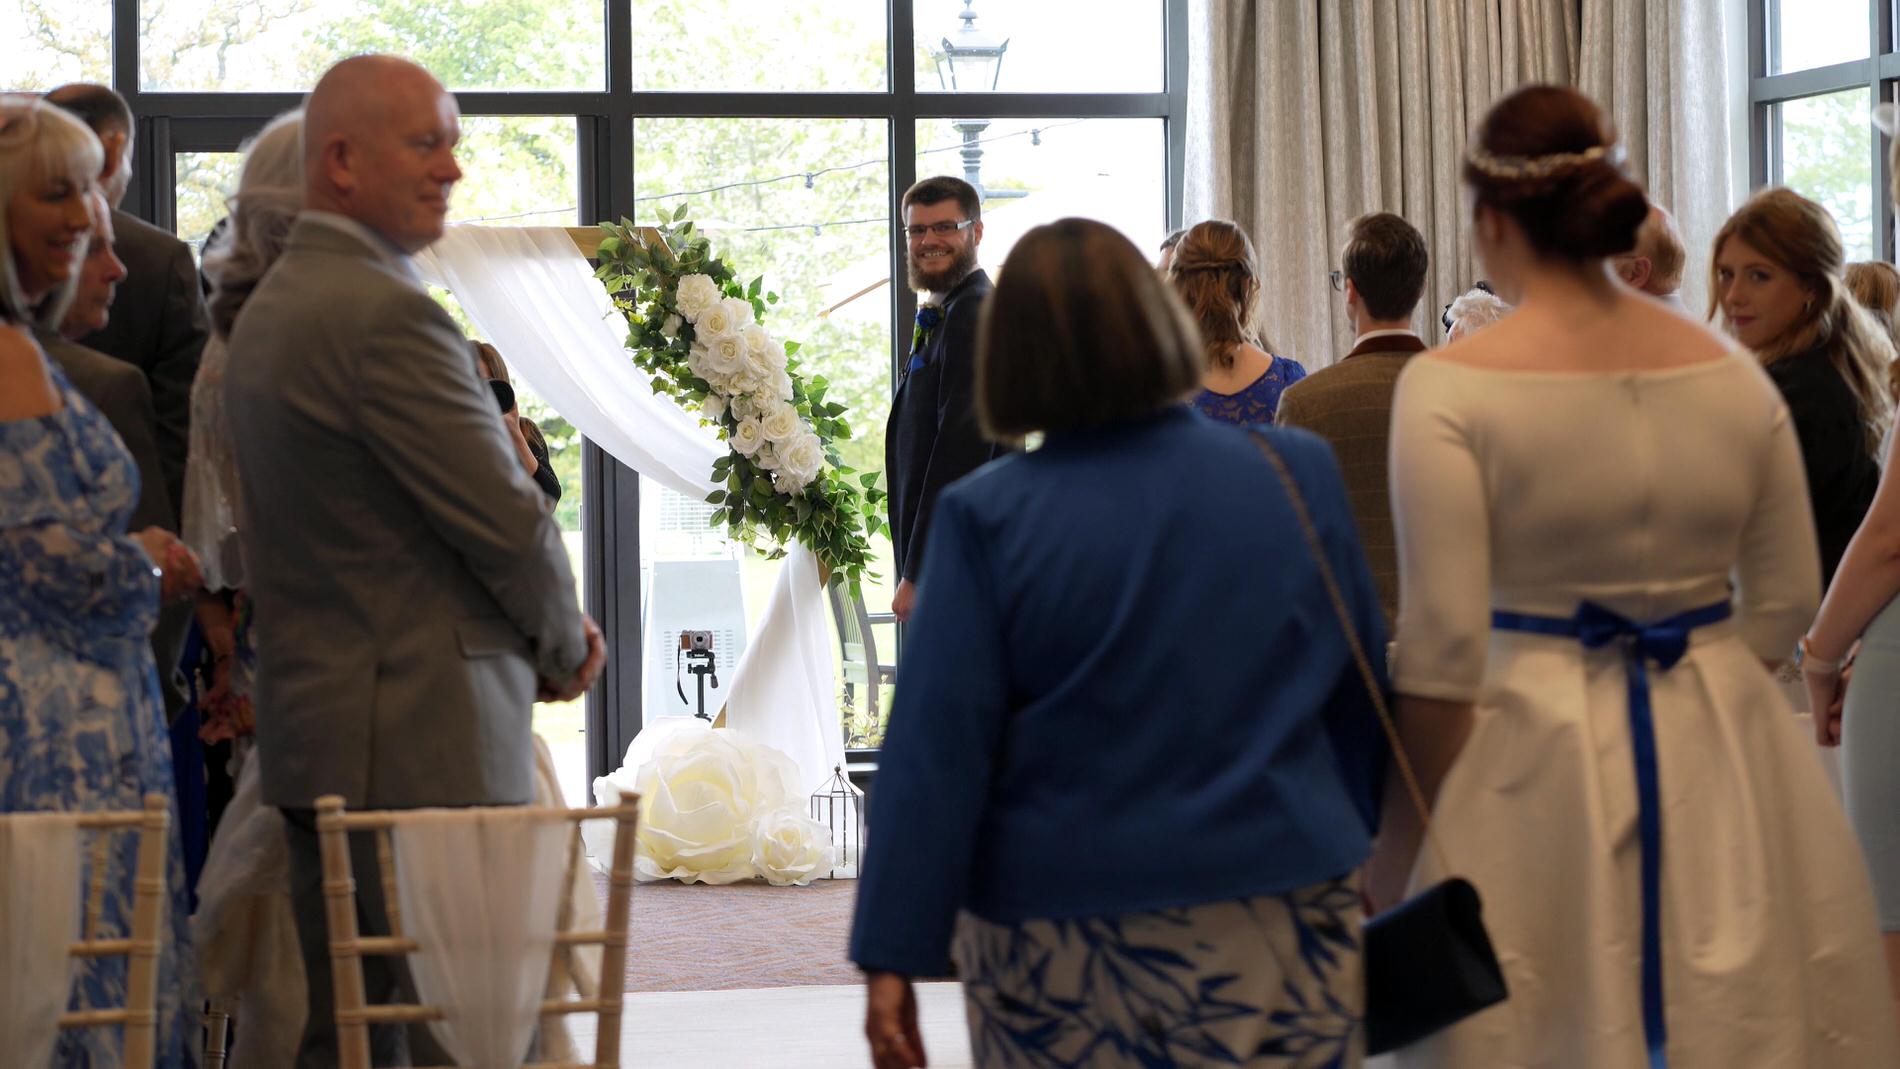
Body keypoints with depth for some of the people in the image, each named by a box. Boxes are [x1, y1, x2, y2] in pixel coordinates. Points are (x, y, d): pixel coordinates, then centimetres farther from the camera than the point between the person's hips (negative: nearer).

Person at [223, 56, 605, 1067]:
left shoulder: (268, 308, 16)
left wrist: (545, 633, 11)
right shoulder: (387, 311, -16)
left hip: (315, 731, 10)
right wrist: (564, 640, 5)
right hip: (425, 741, -10)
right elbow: (505, 515, -15)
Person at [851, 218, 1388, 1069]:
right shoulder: (1302, 478, 0)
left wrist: (893, 957, -5)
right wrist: (1351, 861, 23)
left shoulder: (989, 518, -8)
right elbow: (1361, 704, 9)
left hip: (1060, 949, -1)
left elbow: (936, 752, -8)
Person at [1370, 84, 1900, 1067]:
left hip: (1533, 755, -4)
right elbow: (1787, 600, 7)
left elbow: (1441, 646, -14)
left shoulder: (1449, 389, -12)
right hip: (1720, 755, 4)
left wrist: (1398, 851, -6)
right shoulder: (1731, 375, 2)